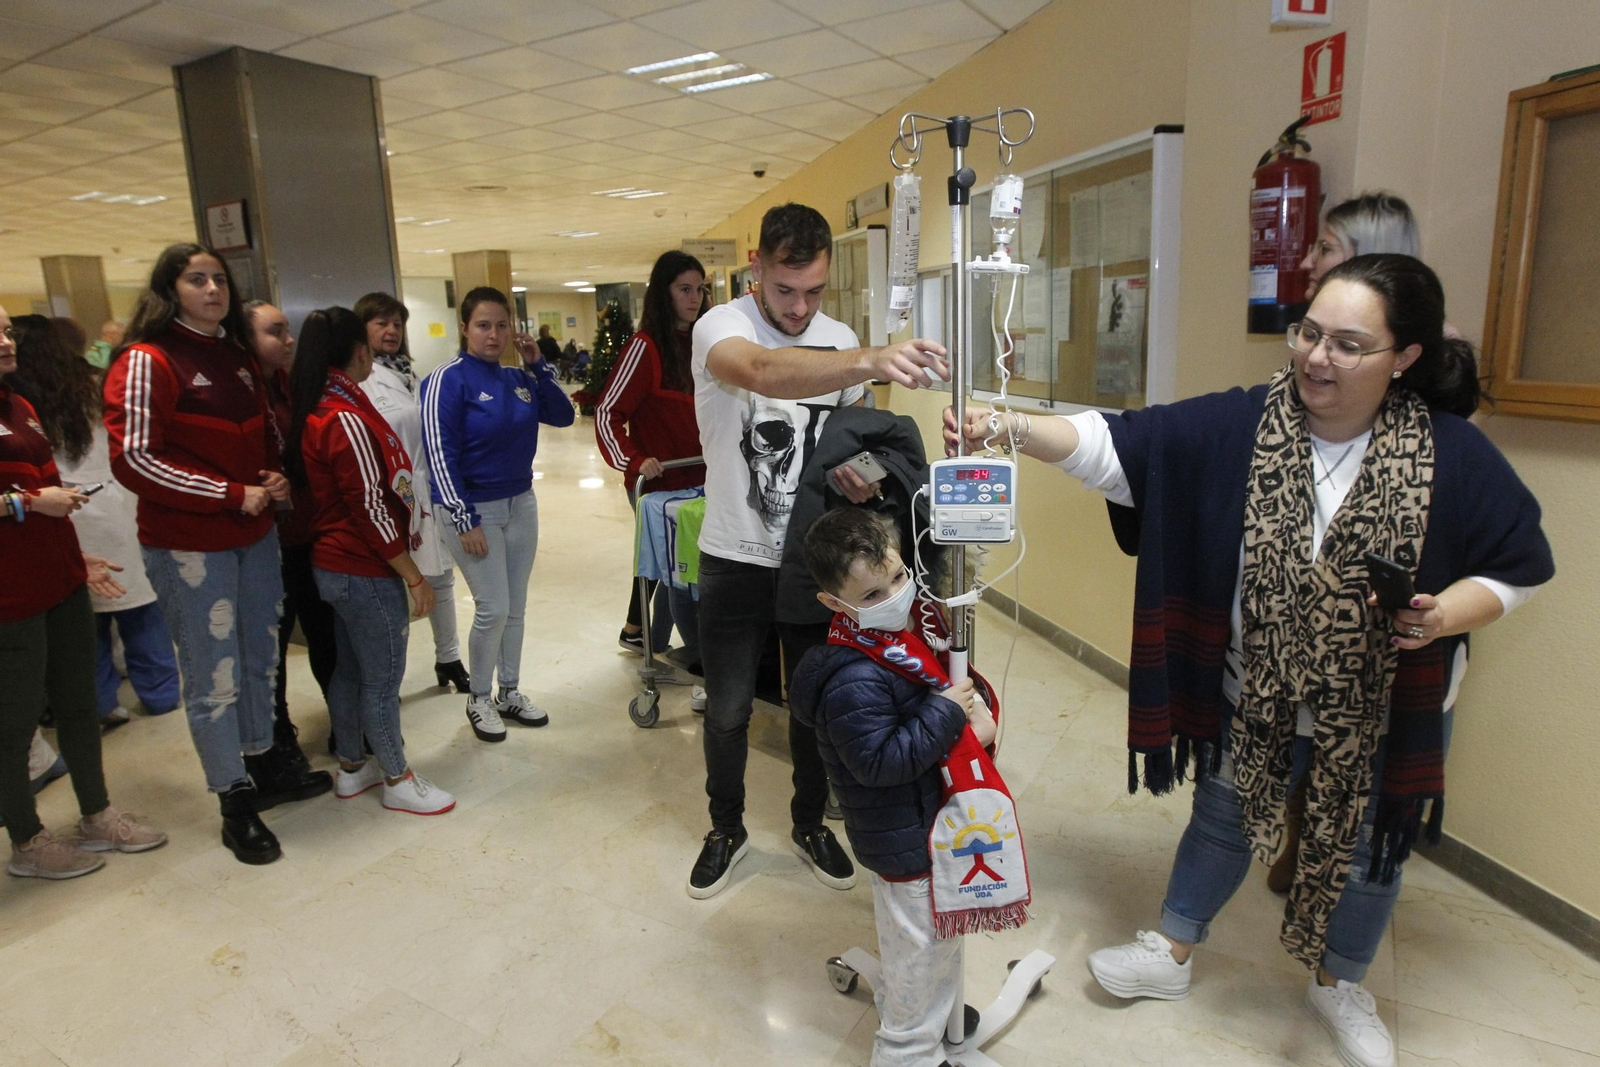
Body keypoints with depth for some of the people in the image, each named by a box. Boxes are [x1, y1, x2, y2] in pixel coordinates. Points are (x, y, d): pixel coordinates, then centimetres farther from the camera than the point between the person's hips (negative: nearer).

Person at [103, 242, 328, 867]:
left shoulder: (239, 358, 10)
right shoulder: (146, 363, -11)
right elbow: (133, 459, -16)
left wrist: (275, 476, 1)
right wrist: (233, 495, -19)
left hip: (255, 535, 7)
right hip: (188, 545, -7)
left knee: (260, 659, 17)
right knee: (214, 679, 2)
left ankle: (264, 768, 35)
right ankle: (236, 805, 15)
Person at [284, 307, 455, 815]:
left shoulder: (313, 413, 7)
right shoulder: (347, 420, -21)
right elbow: (372, 509, -22)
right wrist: (414, 578, -16)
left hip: (333, 563, 9)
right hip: (366, 571, -9)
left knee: (349, 669, 19)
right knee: (383, 678, 3)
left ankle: (351, 768, 33)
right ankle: (398, 780, 17)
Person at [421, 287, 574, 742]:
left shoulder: (517, 378, 6)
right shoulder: (448, 380, -12)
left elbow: (563, 416, 5)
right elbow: (440, 453, -15)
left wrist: (538, 366, -6)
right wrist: (463, 521, -17)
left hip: (521, 503, 6)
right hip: (474, 510, -6)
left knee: (515, 607, 12)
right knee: (493, 610, -4)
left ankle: (509, 693, 27)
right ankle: (479, 700, 17)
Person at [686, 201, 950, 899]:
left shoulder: (841, 340, 1)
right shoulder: (719, 327, -15)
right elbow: (761, 372, -40)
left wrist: (858, 469, -13)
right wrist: (872, 363, -56)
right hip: (736, 560, -3)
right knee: (728, 710, 11)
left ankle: (810, 823, 39)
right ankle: (727, 829, 36)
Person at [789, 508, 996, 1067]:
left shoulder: (906, 629, -4)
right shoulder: (854, 681, -33)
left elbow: (947, 679, 11)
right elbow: (879, 760, -32)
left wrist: (975, 709, -8)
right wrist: (944, 712, -29)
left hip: (923, 822, 9)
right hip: (906, 840, -9)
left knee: (908, 934, 31)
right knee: (925, 945, 11)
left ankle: (896, 1002, 56)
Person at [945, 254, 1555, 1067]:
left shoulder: (1453, 455, -17)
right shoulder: (1238, 426, -17)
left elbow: (1516, 568, -5)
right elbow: (1112, 445, -22)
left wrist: (1443, 616, -25)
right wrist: (1007, 429, -37)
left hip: (1383, 712, 0)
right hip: (1253, 696, 0)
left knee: (1368, 848, 20)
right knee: (1222, 822, 19)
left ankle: (1337, 986, 49)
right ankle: (1172, 955, 43)